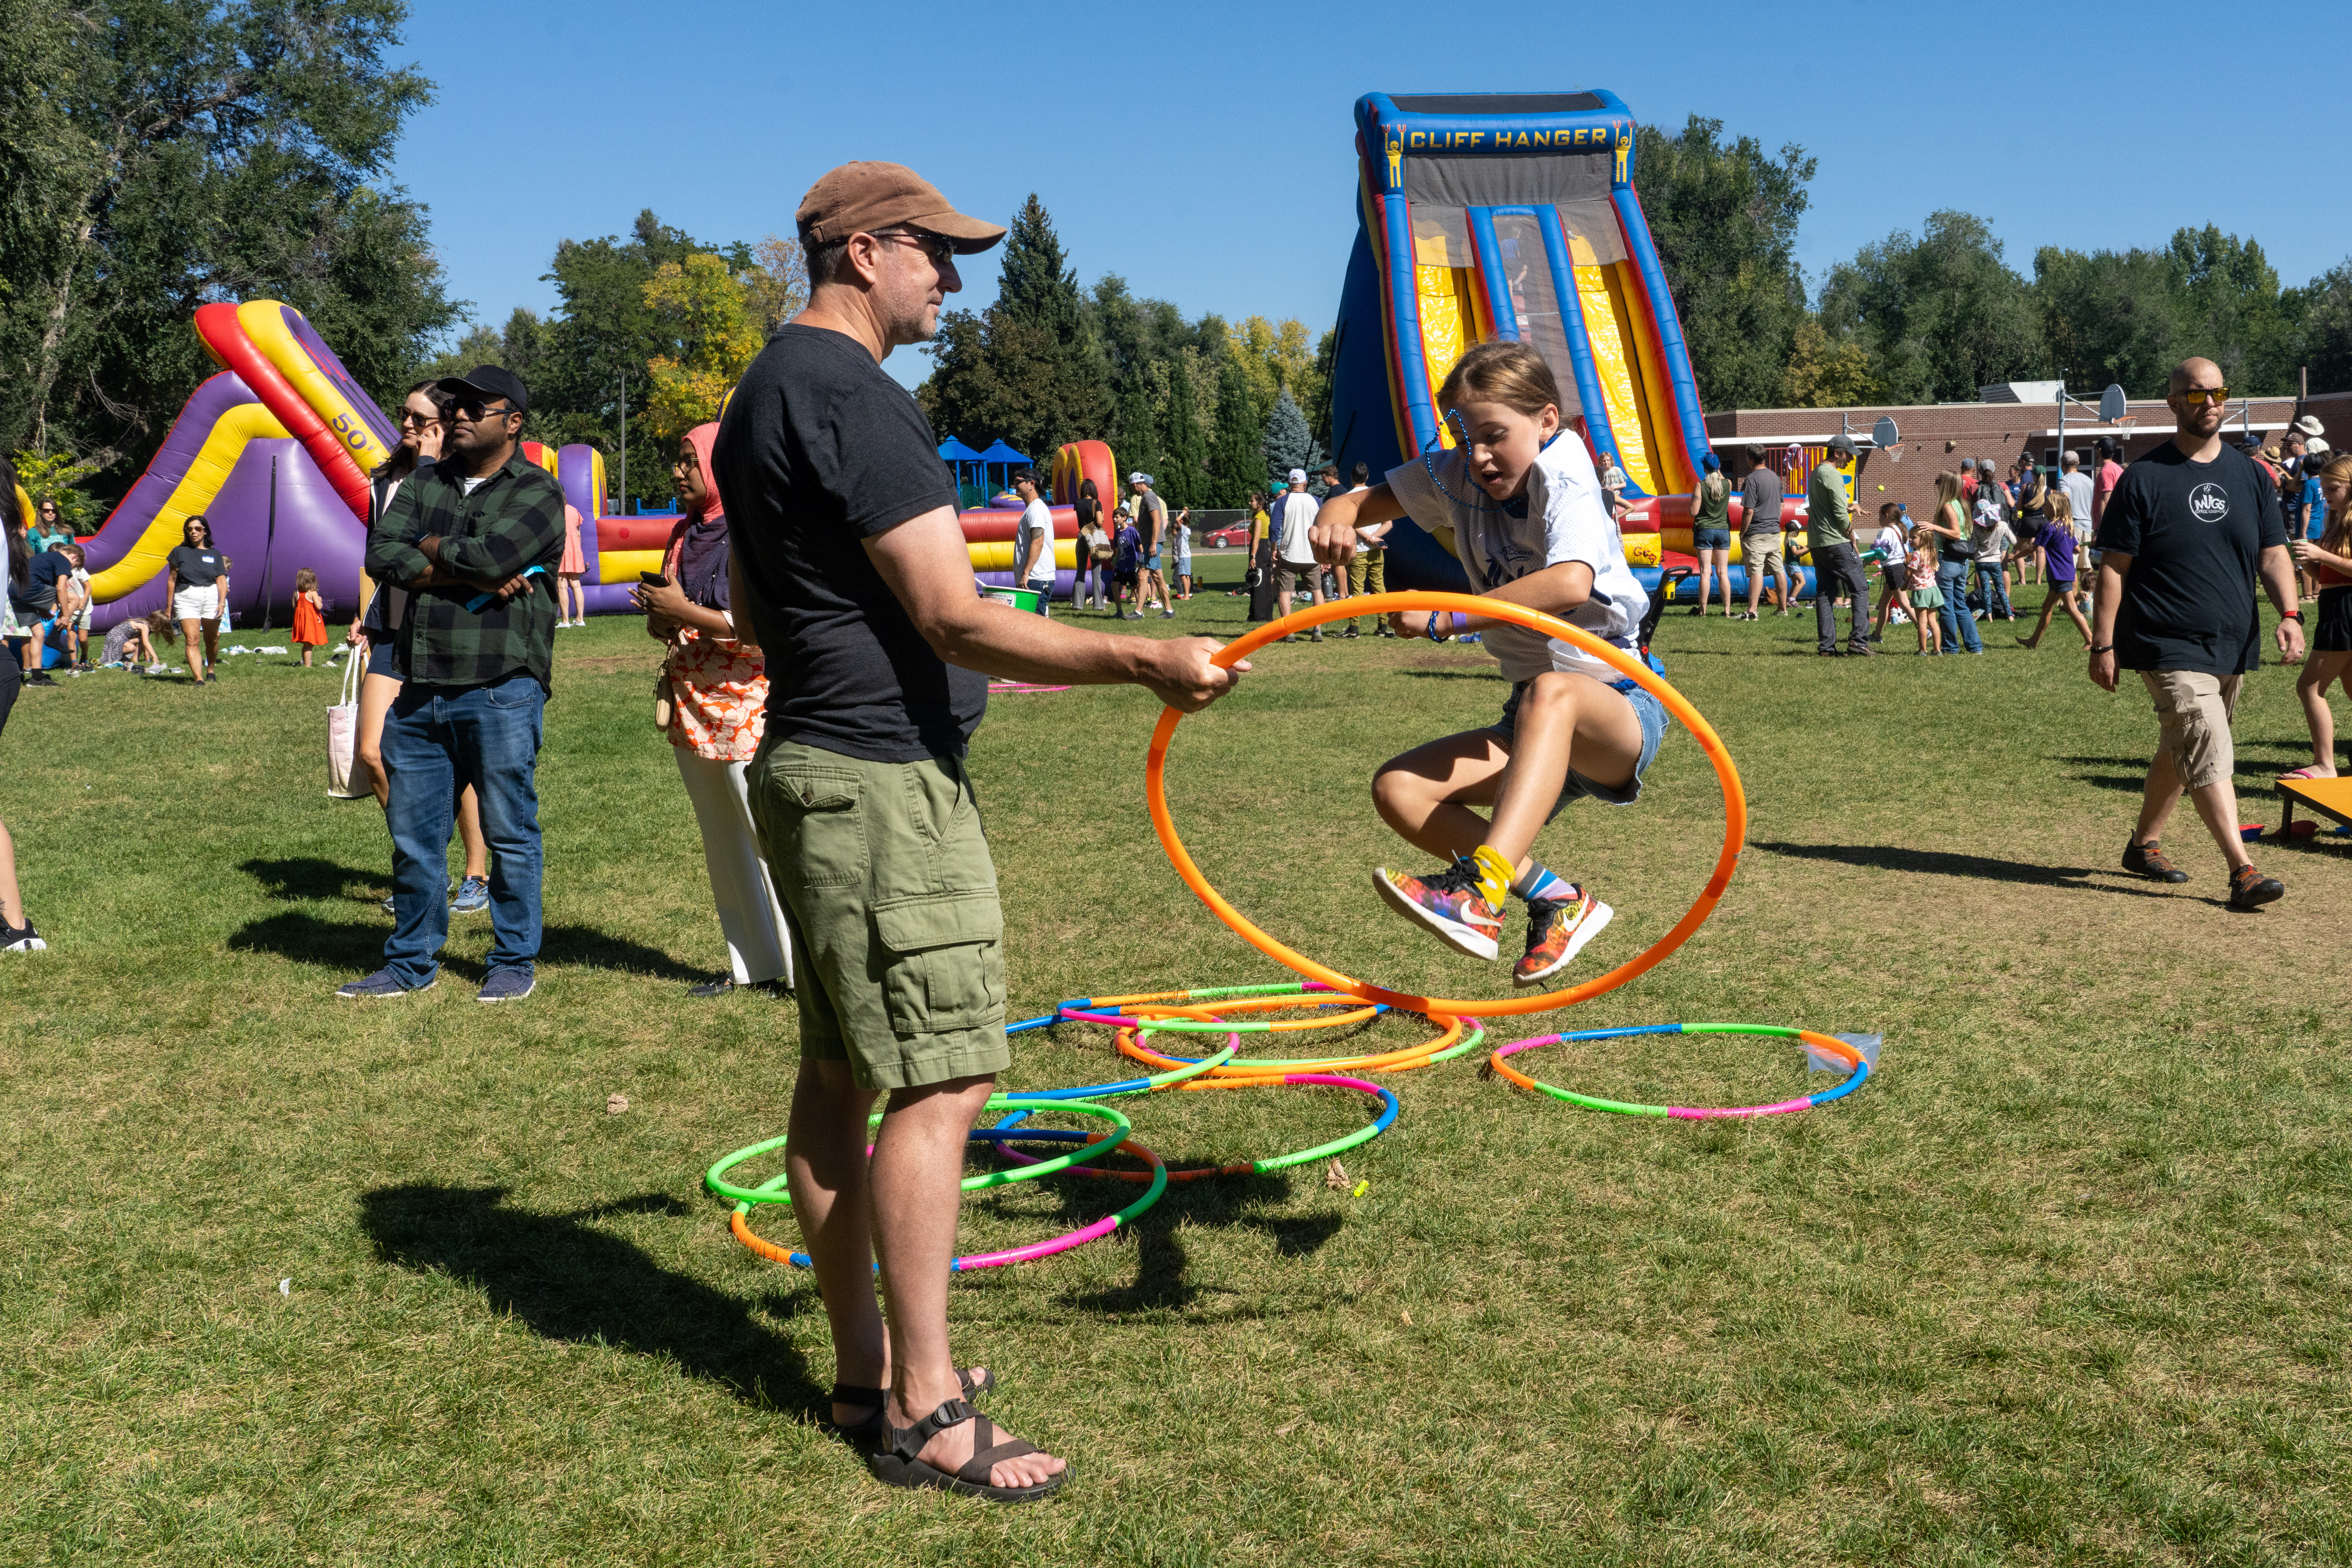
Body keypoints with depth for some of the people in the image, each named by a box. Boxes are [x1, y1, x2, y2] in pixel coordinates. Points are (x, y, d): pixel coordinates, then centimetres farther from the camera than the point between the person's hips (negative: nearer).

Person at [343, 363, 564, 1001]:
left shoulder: (537, 492, -1)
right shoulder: (426, 483, 17)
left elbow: (491, 554, -19)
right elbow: (382, 555, 2)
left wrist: (428, 547, -1)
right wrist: (468, 577, -10)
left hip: (500, 691, -6)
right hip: (420, 692, 6)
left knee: (510, 834, 2)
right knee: (413, 835, 11)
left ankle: (514, 963, 14)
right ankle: (411, 963, 23)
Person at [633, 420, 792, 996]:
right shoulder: (686, 535, 13)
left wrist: (688, 613, -18)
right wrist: (660, 619, 1)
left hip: (748, 710, -8)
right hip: (694, 709, 8)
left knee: (771, 840, -7)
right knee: (723, 846, 12)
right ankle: (753, 965, 20)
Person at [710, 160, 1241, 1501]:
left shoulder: (766, 395, 18)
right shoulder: (852, 396, -16)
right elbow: (959, 623, -22)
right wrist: (1148, 660, -20)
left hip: (812, 763, 11)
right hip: (886, 779, -11)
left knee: (842, 1073, 12)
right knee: (940, 1081, -8)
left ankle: (868, 1370, 22)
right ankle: (921, 1411, -1)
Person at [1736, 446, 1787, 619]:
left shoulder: (1752, 479, -14)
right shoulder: (1775, 477, 11)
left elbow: (1749, 511, -18)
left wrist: (1742, 533, -9)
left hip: (1756, 534, -8)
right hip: (1775, 532, 8)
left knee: (1756, 572, -12)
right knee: (1779, 571, 11)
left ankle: (1752, 611, -18)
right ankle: (1783, 609, 18)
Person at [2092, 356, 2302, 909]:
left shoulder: (2251, 476, 9)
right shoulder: (2144, 479, -4)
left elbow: (2273, 553, 8)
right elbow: (2113, 567, -4)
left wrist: (2289, 613, -10)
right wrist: (2104, 644, -8)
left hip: (2234, 647, 6)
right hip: (2169, 649, -5)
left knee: (2182, 750, 15)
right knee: (2210, 754, -16)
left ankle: (2143, 845, 31)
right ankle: (2242, 872, -19)